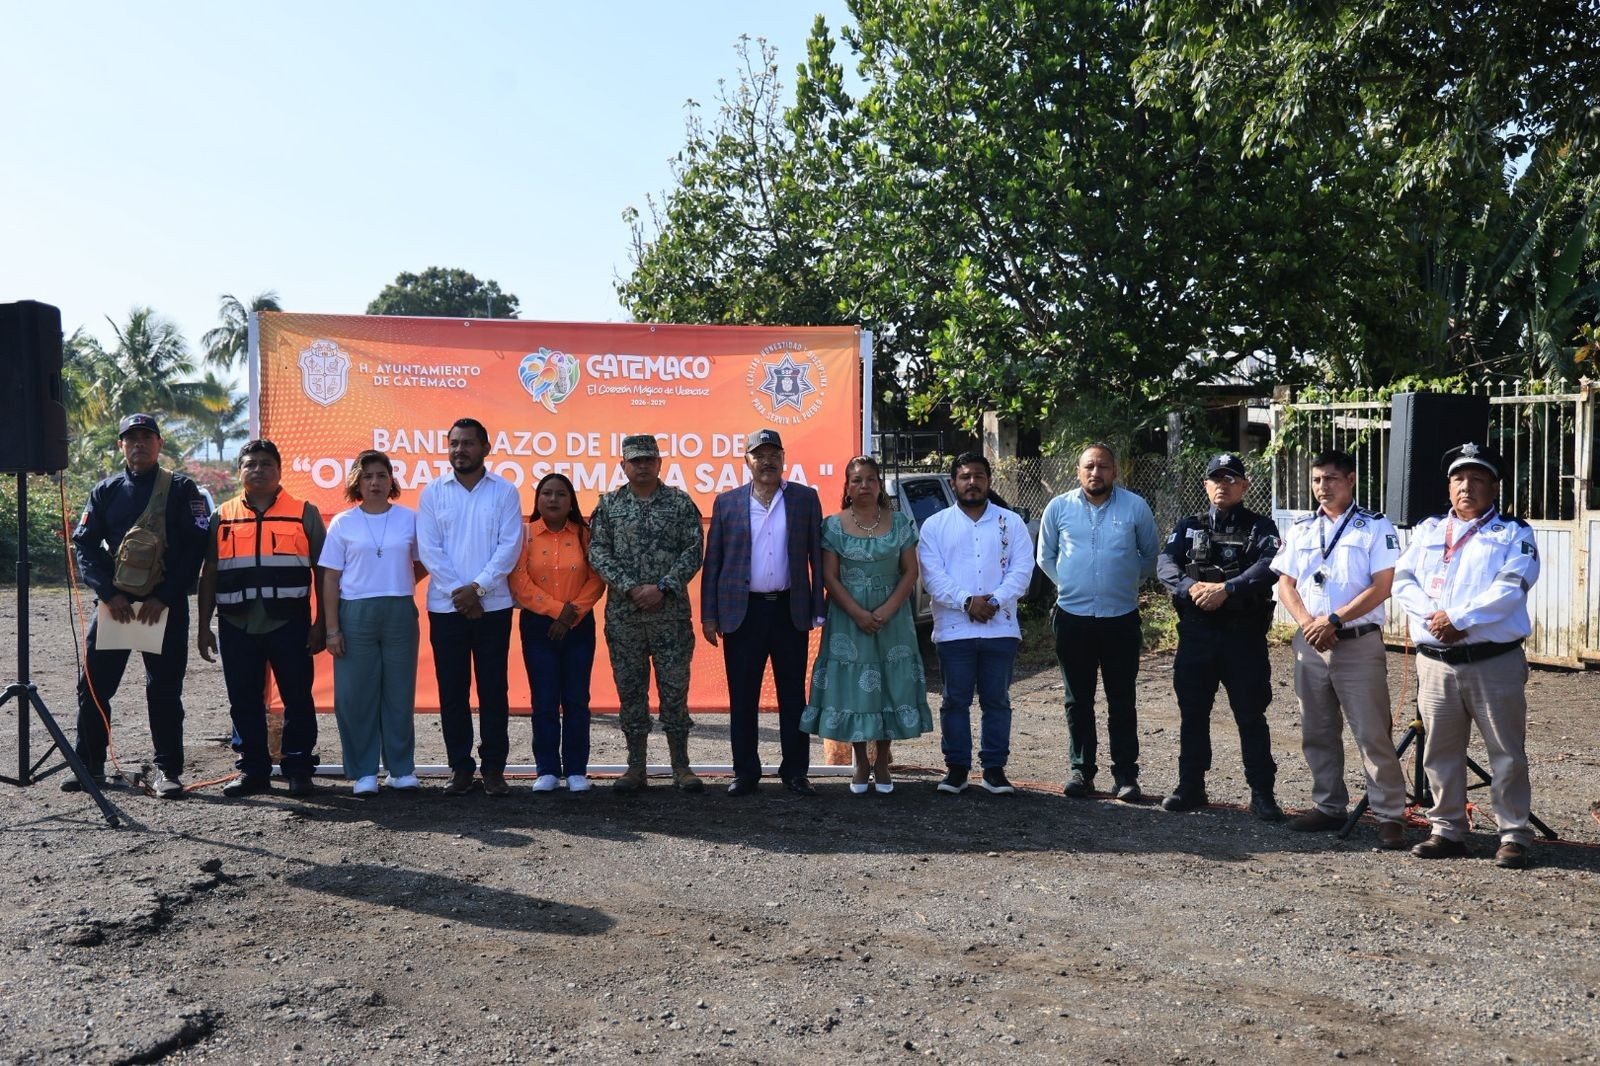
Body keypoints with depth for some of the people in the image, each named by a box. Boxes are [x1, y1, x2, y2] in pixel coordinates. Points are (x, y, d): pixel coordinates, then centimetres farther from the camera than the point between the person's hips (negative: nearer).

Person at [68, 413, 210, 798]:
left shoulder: (181, 490, 1)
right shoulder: (105, 492, 10)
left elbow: (195, 547, -5)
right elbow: (84, 545, 5)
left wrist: (164, 597, -13)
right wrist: (109, 594, -10)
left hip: (166, 605, -3)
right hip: (113, 601, 3)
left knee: (164, 689, 1)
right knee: (93, 684, 4)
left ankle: (167, 769, 9)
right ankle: (89, 766, 17)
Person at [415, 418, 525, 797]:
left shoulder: (504, 491, 3)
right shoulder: (433, 492, 6)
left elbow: (510, 545, -4)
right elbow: (428, 548, -1)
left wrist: (477, 587, -12)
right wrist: (457, 592, -10)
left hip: (493, 605, -1)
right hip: (446, 606, 1)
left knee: (493, 688, 3)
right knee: (452, 690, 5)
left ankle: (494, 767, 11)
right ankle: (460, 767, 14)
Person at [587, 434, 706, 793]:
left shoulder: (680, 503, 3)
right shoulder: (609, 504, 7)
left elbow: (694, 550, -3)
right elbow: (598, 551, -1)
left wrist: (662, 587, -14)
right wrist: (630, 588, -12)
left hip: (671, 612, -1)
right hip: (622, 613, 1)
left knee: (675, 688, 2)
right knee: (630, 689, 7)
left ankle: (681, 766, 12)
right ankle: (636, 766, 16)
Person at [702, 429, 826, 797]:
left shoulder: (806, 498, 5)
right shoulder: (727, 502, 5)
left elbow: (817, 556, 4)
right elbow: (712, 561, 5)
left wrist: (818, 610, -2)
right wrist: (709, 615, 0)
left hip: (790, 610, 0)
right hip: (742, 611, 0)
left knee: (793, 696, 8)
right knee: (742, 698, 5)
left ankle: (795, 771, 18)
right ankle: (745, 772, 16)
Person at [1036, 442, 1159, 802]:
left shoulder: (1136, 507, 1)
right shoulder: (1059, 507, 3)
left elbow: (1150, 555, 13)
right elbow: (1045, 557, 14)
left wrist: (1125, 581, 10)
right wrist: (1070, 583, 8)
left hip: (1121, 617, -1)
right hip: (1072, 616, 1)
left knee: (1122, 701, 4)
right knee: (1078, 700, 9)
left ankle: (1125, 773, 12)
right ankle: (1080, 769, 18)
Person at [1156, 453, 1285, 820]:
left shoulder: (1260, 527, 4)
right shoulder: (1188, 527, 12)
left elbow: (1269, 567, -15)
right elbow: (1165, 563, -4)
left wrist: (1226, 589, -26)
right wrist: (1190, 587, -23)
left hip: (1244, 634, -3)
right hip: (1196, 632, 3)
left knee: (1251, 716, 1)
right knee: (1192, 713, 10)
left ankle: (1262, 794, 8)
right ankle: (1190, 786, 21)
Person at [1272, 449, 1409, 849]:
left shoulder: (1375, 527, -2)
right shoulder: (1300, 529, 12)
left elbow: (1381, 587, -10)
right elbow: (1285, 583, 9)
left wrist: (1333, 620, -16)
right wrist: (1308, 623, -7)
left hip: (1359, 643, -5)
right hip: (1309, 644, 5)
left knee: (1373, 734, -5)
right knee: (1317, 732, 11)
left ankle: (1390, 815, 2)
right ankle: (1329, 807, 22)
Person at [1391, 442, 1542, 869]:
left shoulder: (1513, 532, 4)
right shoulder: (1428, 530, 16)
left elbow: (1512, 586, -12)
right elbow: (1402, 580, 6)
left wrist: (1459, 619, -18)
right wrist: (1432, 616, -12)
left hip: (1494, 661, -4)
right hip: (1435, 661, 4)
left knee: (1507, 753, 2)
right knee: (1440, 752, 9)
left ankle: (1514, 835, 11)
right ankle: (1448, 830, 19)